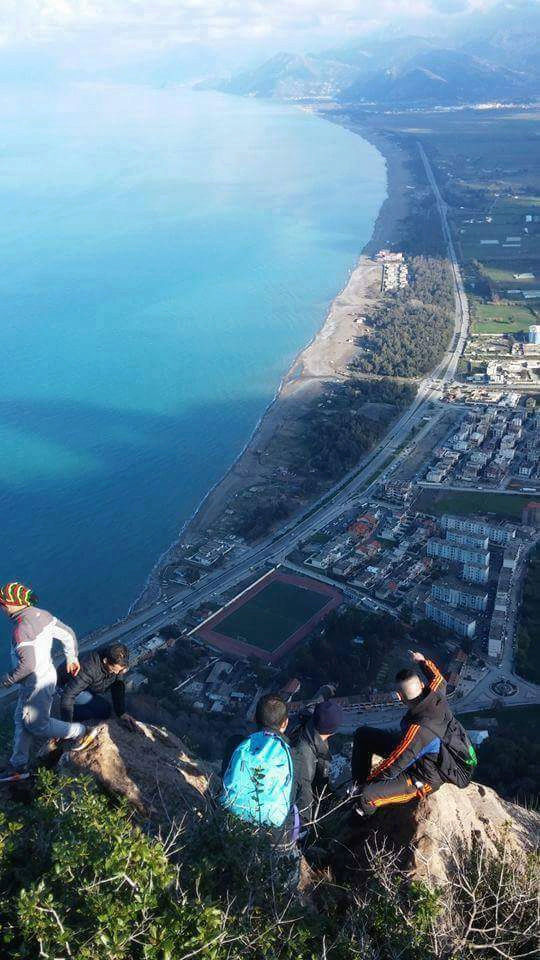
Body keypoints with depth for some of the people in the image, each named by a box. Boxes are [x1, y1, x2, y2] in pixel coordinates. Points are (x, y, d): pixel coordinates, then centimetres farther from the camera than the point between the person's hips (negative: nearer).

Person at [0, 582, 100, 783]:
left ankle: (81, 733, 22)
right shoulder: (40, 614, -2)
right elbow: (68, 634, 6)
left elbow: (28, 664, -31)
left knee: (37, 724, 10)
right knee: (22, 721, 19)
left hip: (36, 684, -9)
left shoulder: (22, 627, -28)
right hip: (47, 675, 9)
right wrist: (72, 657, 20)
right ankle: (18, 766, 29)